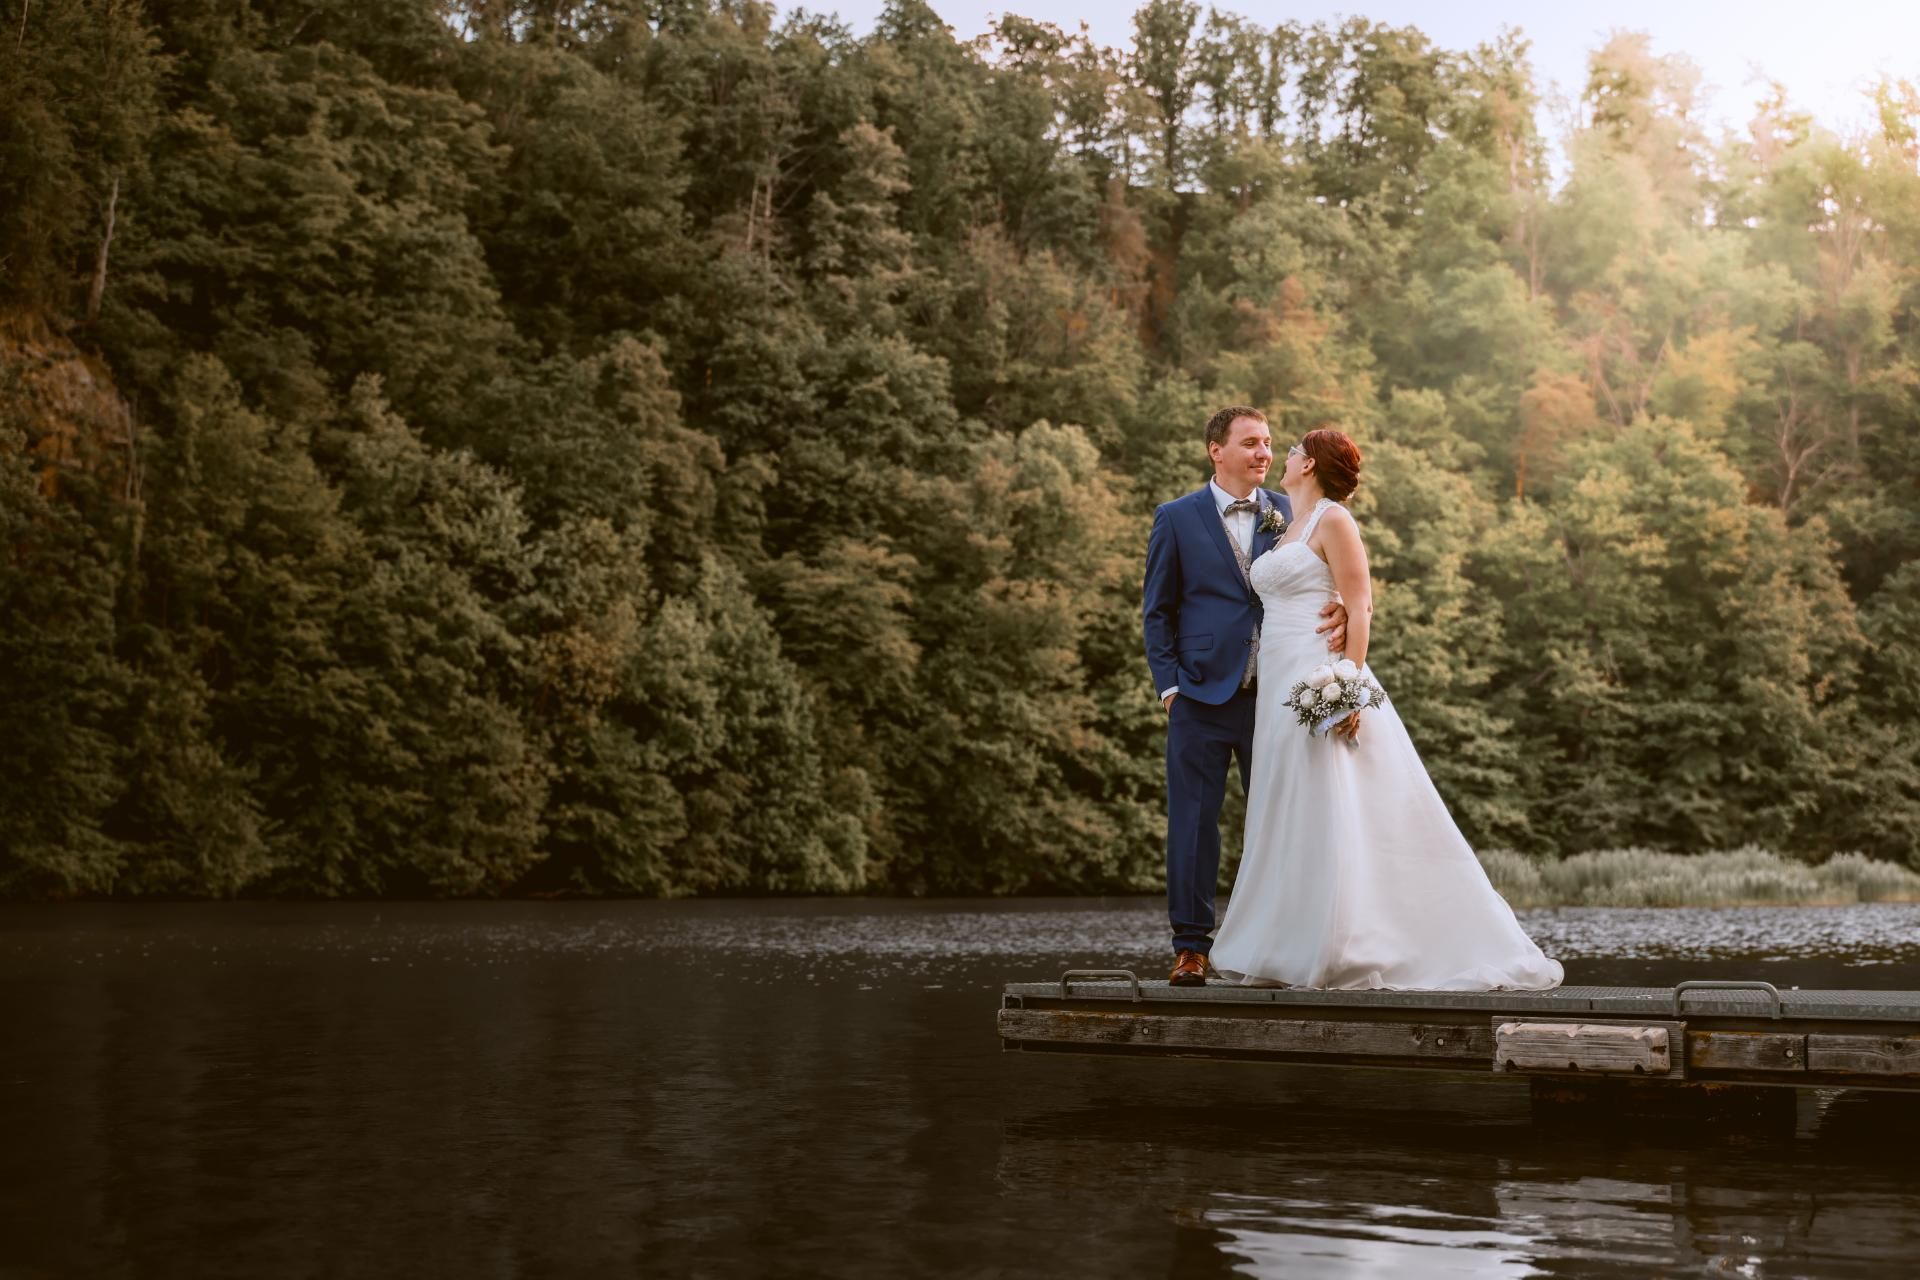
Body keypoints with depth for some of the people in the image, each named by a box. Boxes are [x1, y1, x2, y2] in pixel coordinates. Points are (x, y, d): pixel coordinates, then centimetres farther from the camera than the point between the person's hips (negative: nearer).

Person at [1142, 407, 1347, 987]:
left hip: (1275, 694, 2)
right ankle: (1191, 946, 7)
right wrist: (1169, 684, -3)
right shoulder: (1177, 518, 4)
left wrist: (1340, 608, -19)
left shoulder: (1289, 513, 9)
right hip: (1202, 695, -2)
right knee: (1193, 819, 0)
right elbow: (1157, 610, 7)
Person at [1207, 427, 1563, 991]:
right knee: (1291, 822, 7)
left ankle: (1351, 953, -8)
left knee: (1334, 815, -10)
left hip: (1324, 685, -9)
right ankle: (1291, 950, 9)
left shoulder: (1333, 520, -5)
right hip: (1279, 687, 9)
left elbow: (1360, 609, -13)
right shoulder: (1287, 531, 20)